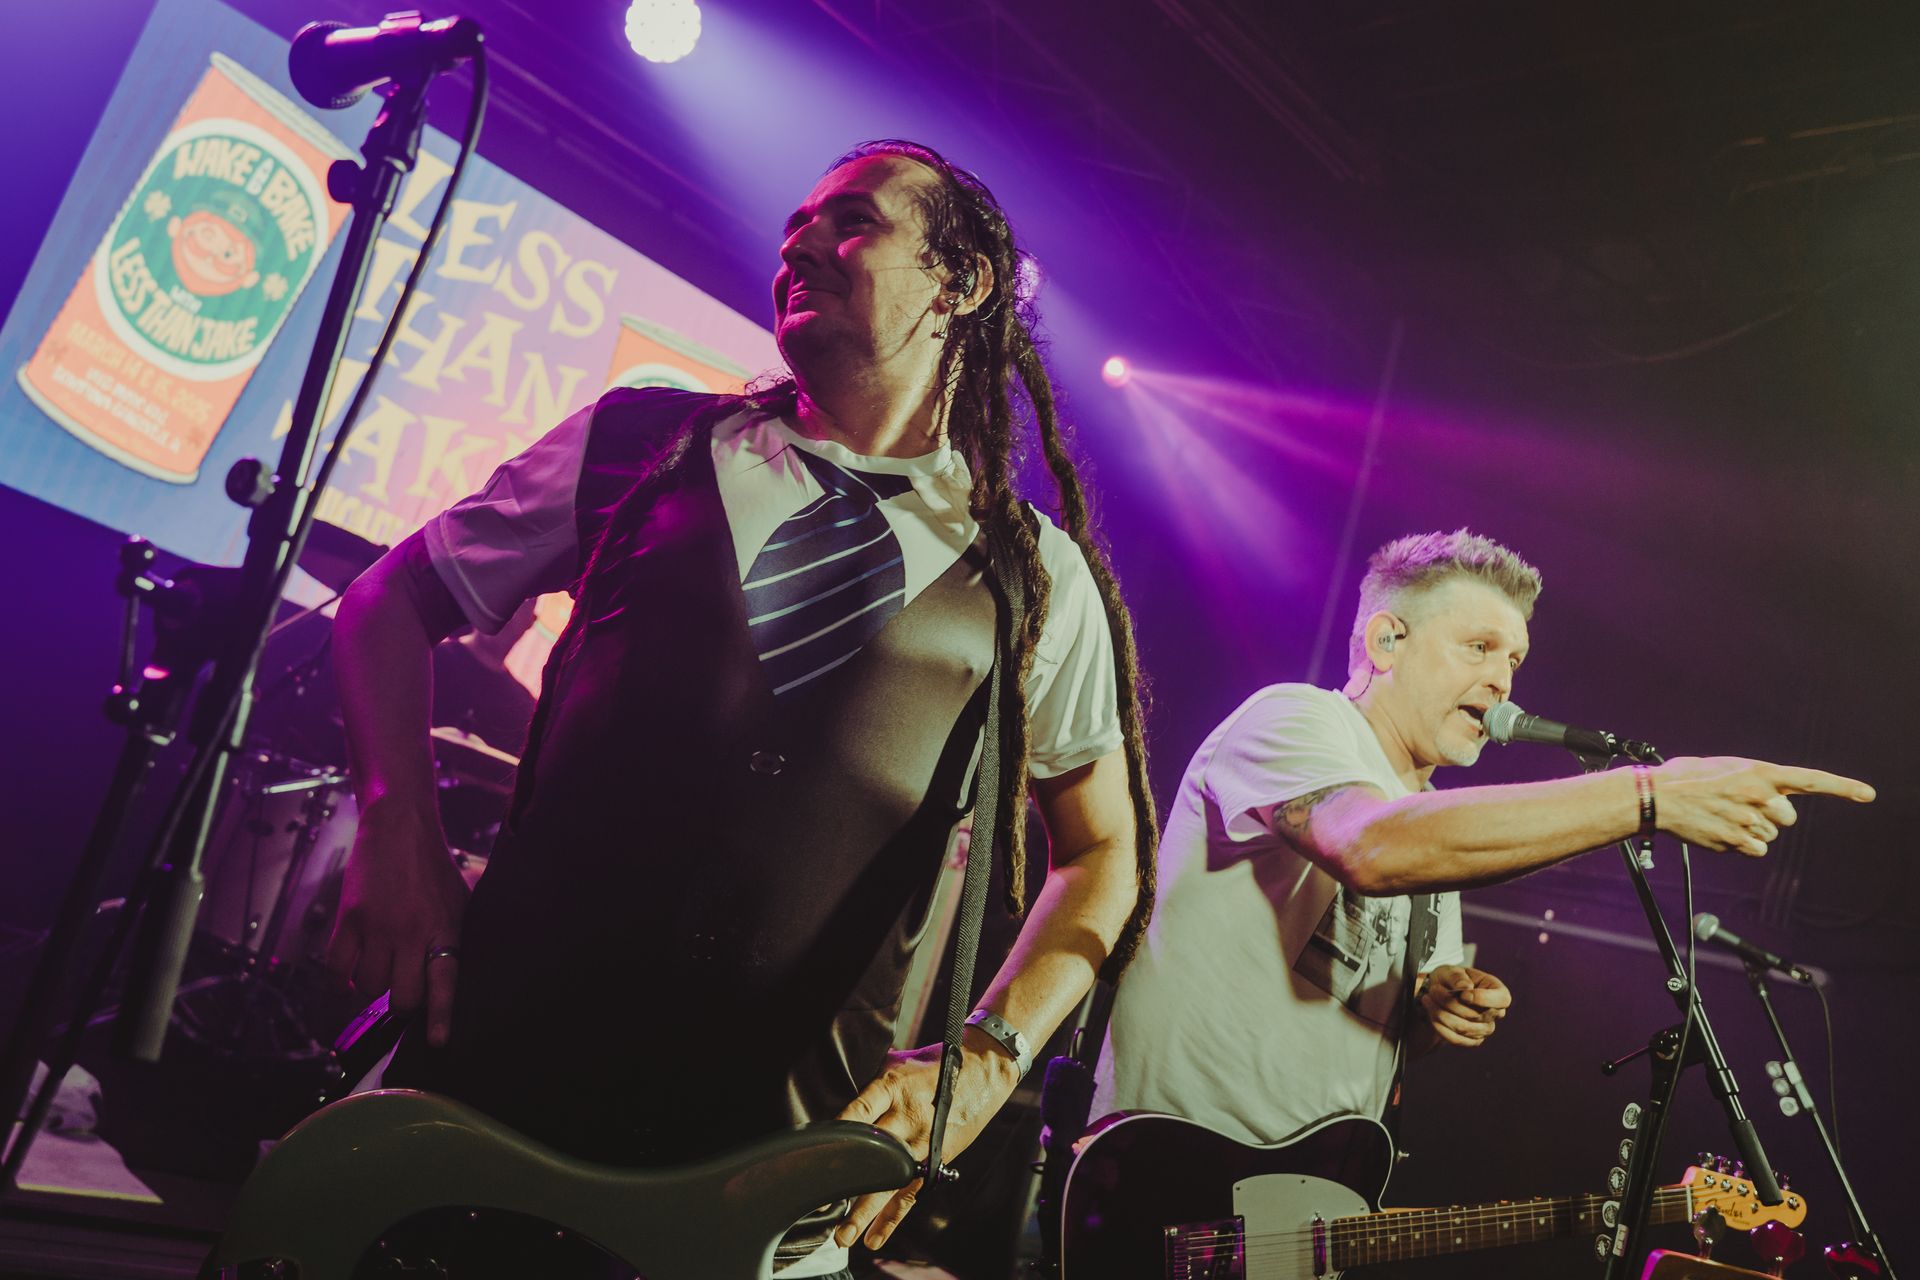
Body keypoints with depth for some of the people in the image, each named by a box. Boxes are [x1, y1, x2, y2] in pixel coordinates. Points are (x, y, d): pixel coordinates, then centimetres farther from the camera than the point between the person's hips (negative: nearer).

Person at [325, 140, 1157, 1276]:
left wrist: (985, 1060, -5)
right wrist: (400, 832, -7)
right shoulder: (641, 444, 6)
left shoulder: (1036, 578, 4)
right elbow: (391, 602, 10)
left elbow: (1105, 851, 11)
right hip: (497, 1078, 1)